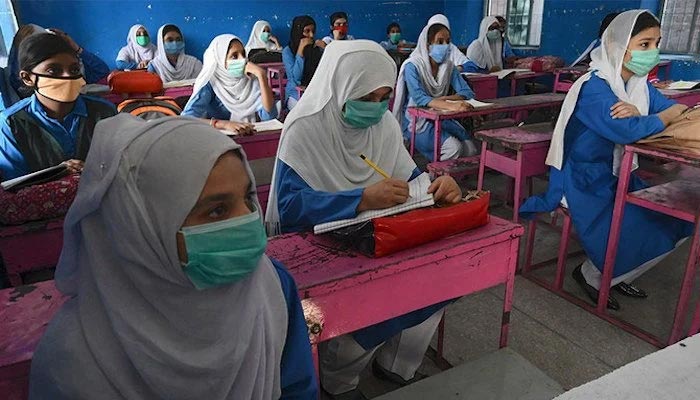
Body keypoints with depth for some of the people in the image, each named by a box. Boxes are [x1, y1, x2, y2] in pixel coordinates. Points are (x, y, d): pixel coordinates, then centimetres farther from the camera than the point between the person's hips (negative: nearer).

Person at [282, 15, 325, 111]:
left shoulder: (317, 49, 7)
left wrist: (326, 50, -8)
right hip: (296, 95, -3)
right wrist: (301, 49, -16)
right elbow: (296, 78, -15)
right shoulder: (288, 51, -2)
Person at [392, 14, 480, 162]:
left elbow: (467, 92, -3)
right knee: (453, 148, -26)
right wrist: (451, 105, -46)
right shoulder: (412, 66, -14)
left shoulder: (448, 66, 4)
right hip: (416, 121, -5)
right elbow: (419, 98, -31)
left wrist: (445, 98, -23)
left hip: (441, 118, 6)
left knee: (471, 149, -15)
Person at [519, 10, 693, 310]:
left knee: (677, 222, 4)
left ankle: (617, 275, 23)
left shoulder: (640, 85, 6)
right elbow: (626, 131, -34)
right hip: (587, 184, -8)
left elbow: (678, 112, -4)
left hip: (619, 178, 9)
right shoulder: (594, 87, -20)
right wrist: (670, 114, -15)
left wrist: (639, 115, -24)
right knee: (635, 238, -21)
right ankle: (591, 276, 11)